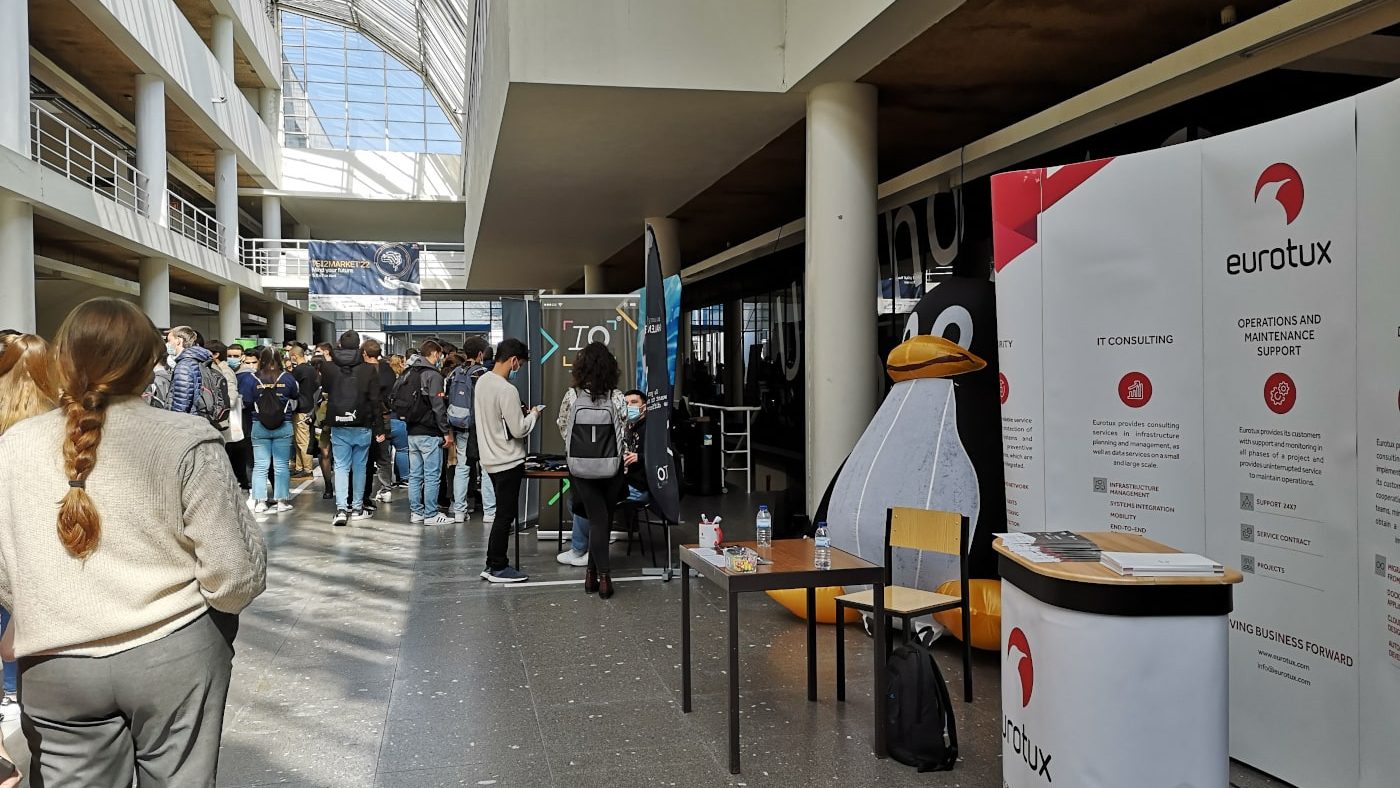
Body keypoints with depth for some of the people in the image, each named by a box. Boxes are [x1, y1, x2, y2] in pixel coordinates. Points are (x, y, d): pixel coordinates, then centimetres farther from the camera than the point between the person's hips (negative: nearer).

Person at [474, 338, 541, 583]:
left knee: (504, 512, 17)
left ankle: (495, 565, 22)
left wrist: (521, 412, 10)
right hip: (508, 461, -9)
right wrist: (533, 414, -3)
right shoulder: (507, 390, -22)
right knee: (505, 514, 2)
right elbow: (519, 430, -20)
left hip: (491, 458, 9)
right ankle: (497, 568, 10)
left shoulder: (482, 381, 5)